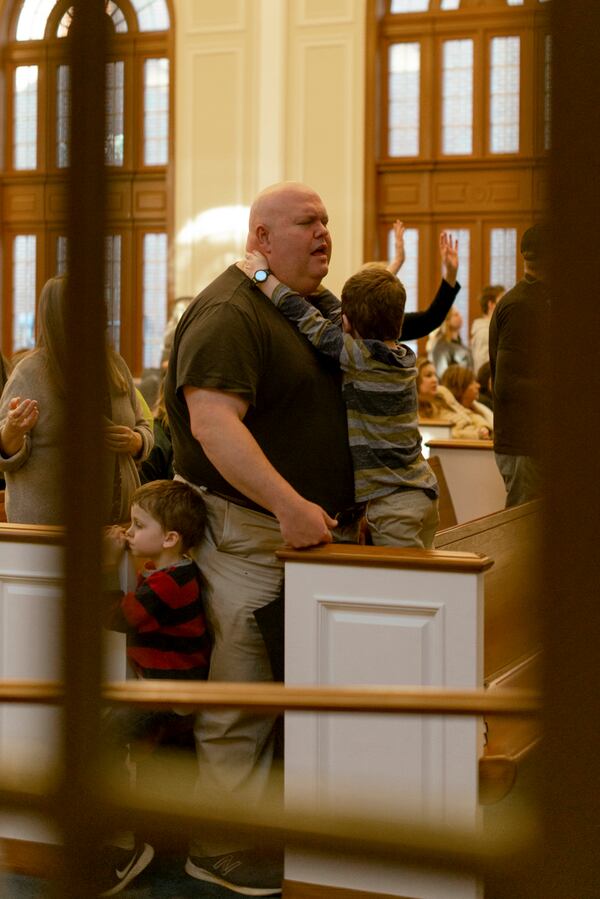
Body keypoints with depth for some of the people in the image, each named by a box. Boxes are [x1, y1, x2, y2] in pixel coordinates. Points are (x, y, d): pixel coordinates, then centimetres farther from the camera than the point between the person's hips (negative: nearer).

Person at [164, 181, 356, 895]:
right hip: (244, 530, -9)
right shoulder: (229, 313, -16)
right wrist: (290, 505, -30)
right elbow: (213, 421, -28)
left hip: (306, 526, 9)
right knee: (241, 695, -2)